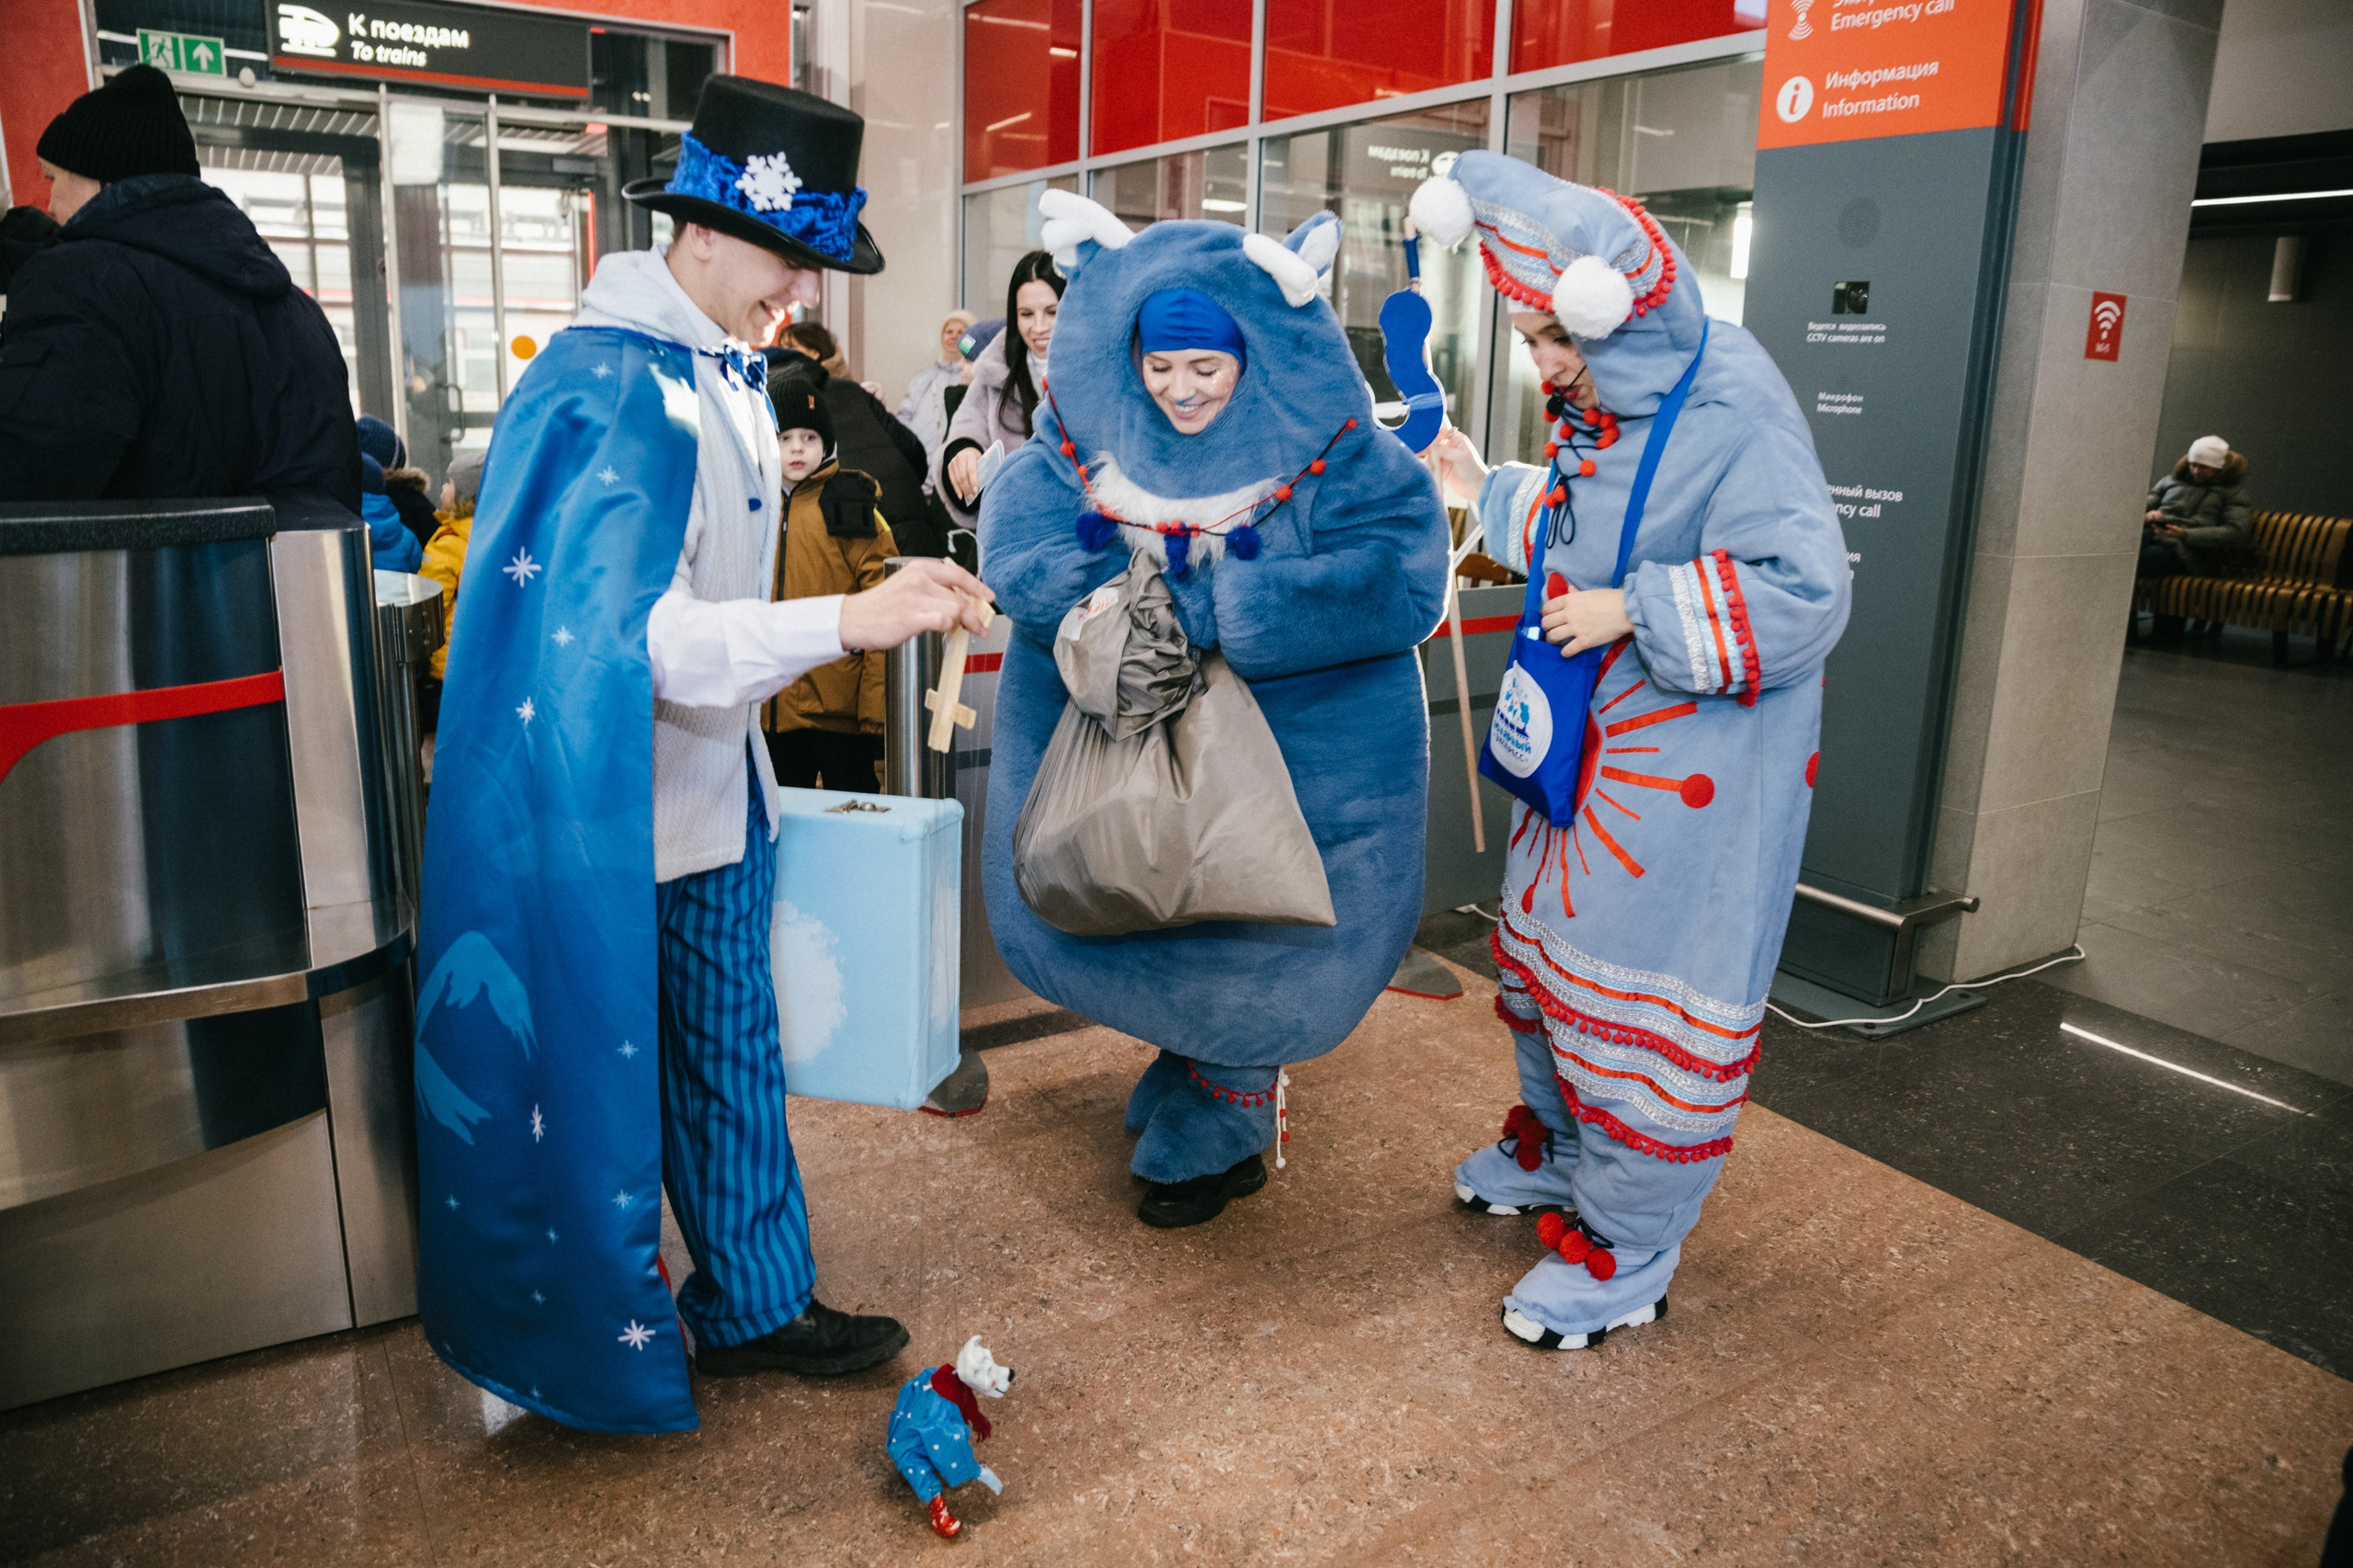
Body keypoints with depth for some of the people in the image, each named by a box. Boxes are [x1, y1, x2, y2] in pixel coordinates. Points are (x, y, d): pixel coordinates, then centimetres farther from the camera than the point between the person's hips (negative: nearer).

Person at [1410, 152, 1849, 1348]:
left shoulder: (1734, 411, -24)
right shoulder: (1594, 406, 5)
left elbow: (1802, 592, -29)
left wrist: (1633, 612, -27)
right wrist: (1488, 493, 14)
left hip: (1694, 768, -9)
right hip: (1587, 744, 9)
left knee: (1645, 1000, 0)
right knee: (1550, 949, 22)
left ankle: (1624, 1253, 18)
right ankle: (1555, 1149, 45)